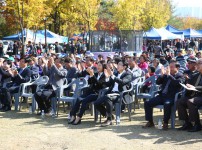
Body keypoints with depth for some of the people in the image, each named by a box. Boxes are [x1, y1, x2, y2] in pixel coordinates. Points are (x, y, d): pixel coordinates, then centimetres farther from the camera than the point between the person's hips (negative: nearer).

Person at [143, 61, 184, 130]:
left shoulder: (180, 76, 1)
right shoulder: (166, 75, 16)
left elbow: (177, 83, -20)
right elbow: (158, 82, 13)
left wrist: (169, 75, -18)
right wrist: (162, 75, -2)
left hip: (171, 97, -6)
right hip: (162, 95, 6)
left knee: (167, 104, -39)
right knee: (147, 103, -7)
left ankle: (165, 123, -21)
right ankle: (150, 122, 3)